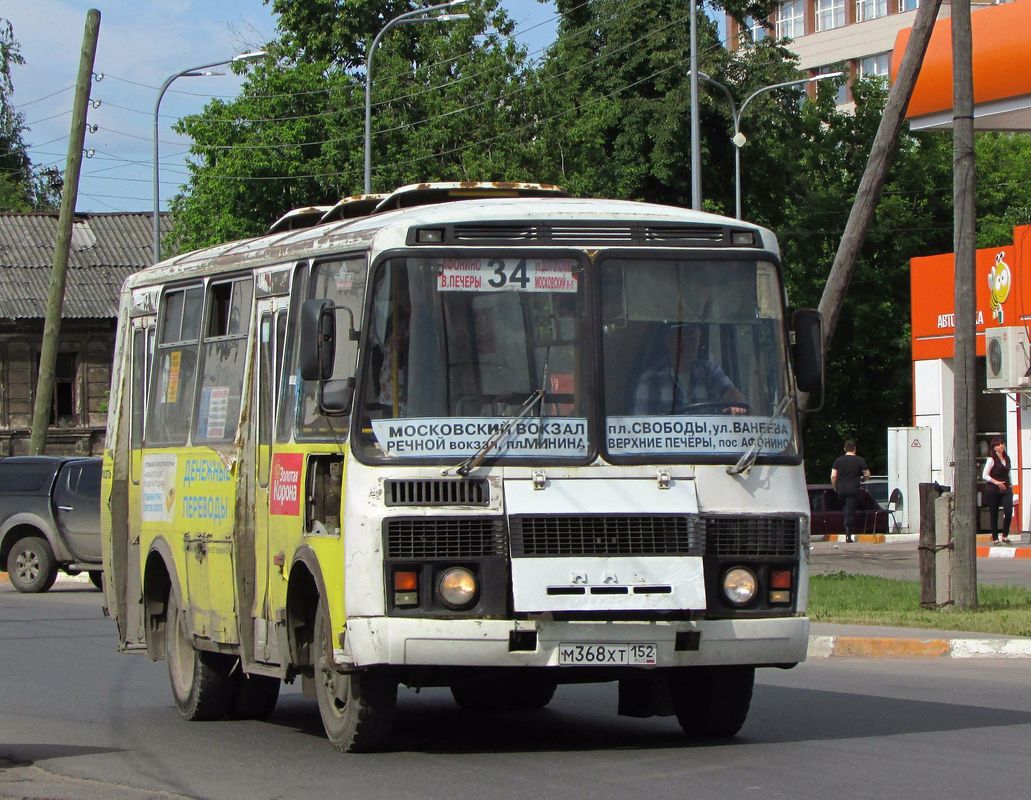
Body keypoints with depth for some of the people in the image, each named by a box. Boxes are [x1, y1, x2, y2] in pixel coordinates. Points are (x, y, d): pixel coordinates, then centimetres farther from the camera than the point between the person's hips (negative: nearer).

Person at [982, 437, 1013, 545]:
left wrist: (1010, 485, 13)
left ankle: (1005, 536, 5)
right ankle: (995, 538, 10)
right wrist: (996, 482, -17)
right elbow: (984, 475, -9)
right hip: (993, 491, -4)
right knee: (994, 515, 1)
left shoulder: (1007, 459, 11)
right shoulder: (992, 459, -7)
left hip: (1006, 490, 4)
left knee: (1009, 512, -10)